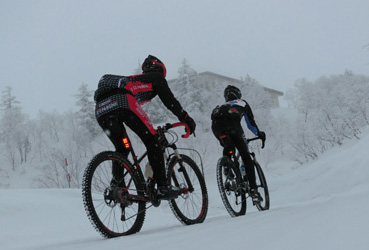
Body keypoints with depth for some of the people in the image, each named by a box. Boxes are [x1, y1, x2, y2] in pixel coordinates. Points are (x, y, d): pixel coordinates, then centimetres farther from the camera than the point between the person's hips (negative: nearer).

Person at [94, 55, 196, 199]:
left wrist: (150, 131, 51)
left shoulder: (135, 79, 44)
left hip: (100, 109, 7)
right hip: (122, 102, -7)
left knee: (121, 149, 22)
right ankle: (163, 187, -3)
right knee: (152, 141, 2)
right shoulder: (156, 77, 25)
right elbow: (170, 101, 13)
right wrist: (188, 121, 20)